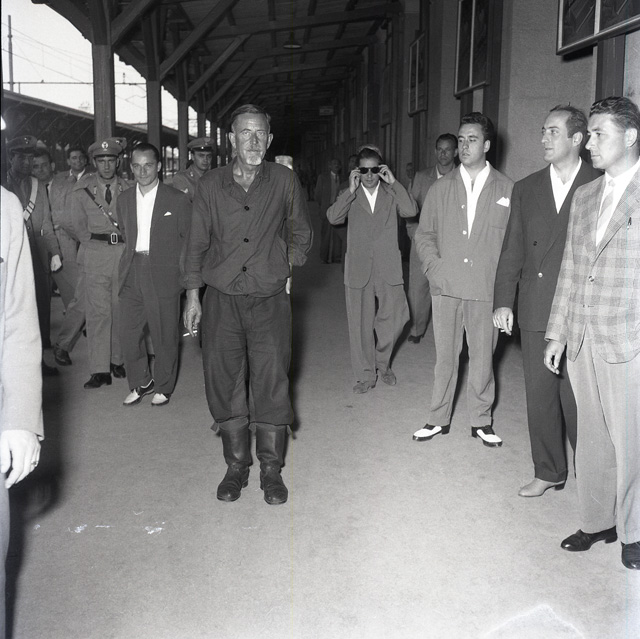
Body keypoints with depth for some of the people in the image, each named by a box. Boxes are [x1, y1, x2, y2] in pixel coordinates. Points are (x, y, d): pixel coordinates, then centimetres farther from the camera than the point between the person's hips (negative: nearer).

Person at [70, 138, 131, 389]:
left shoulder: (127, 189, 5)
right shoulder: (82, 189, 5)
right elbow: (79, 225, 11)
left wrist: (126, 244, 1)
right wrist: (93, 244, 4)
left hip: (124, 252, 1)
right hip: (95, 253, -1)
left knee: (121, 309, 5)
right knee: (98, 311, -5)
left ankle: (117, 360, 19)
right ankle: (100, 370, -3)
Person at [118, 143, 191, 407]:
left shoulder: (177, 200, -2)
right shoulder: (124, 199, 12)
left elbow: (189, 239, 1)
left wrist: (184, 273, -2)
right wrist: (133, 259, 13)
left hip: (164, 276, -4)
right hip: (132, 275, 4)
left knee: (164, 336, 3)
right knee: (128, 333, 3)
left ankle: (163, 388, 19)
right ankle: (141, 383, 22)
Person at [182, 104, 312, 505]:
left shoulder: (284, 181, 3)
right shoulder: (211, 185, 5)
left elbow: (302, 234, 16)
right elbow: (197, 243, 9)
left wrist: (284, 268, 6)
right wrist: (192, 296, 6)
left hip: (270, 299, -1)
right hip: (221, 299, 1)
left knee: (272, 385, 1)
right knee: (224, 384, 5)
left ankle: (271, 469, 16)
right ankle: (236, 466, 21)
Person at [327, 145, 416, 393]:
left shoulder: (391, 193, 7)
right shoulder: (350, 196, 6)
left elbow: (410, 211, -11)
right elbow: (333, 217, -11)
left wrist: (393, 182, -13)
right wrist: (351, 190, -17)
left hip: (388, 268, 1)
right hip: (358, 269, 0)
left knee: (394, 317, 1)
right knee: (360, 324, 4)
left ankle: (382, 361, 27)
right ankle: (365, 375, 17)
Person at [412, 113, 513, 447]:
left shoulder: (506, 189, 2)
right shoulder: (441, 188, 8)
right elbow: (424, 234, 11)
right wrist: (435, 269, -3)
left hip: (486, 289, -1)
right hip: (446, 287, 1)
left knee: (483, 356, 6)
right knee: (444, 355, 8)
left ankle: (481, 420, 21)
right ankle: (439, 418, 20)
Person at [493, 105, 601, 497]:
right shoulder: (526, 189, 11)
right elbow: (512, 251, 10)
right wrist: (503, 301, 1)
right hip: (536, 313, 4)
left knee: (577, 398, -1)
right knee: (539, 396, 10)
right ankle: (549, 472, 25)